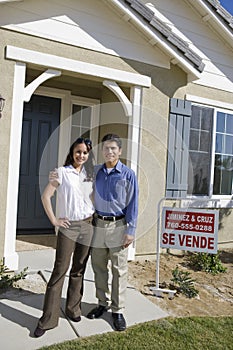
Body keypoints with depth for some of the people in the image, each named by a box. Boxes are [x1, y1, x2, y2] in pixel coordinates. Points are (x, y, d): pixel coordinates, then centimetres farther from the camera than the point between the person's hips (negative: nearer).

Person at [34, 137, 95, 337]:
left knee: (79, 270, 12)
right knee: (60, 270, -2)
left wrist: (96, 215, 7)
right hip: (68, 226, -4)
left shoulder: (90, 174, 11)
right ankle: (48, 319, 8)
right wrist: (54, 220, -7)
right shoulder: (62, 172, -2)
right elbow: (46, 196, -5)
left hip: (87, 226, 4)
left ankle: (73, 309, 28)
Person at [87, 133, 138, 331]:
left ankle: (118, 310, 16)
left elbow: (132, 204, -3)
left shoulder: (128, 174, -3)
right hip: (98, 224, 4)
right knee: (99, 267, 12)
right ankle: (103, 303, 30)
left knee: (119, 270, 3)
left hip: (118, 226, -3)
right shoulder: (95, 171, 7)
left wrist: (130, 231, -8)